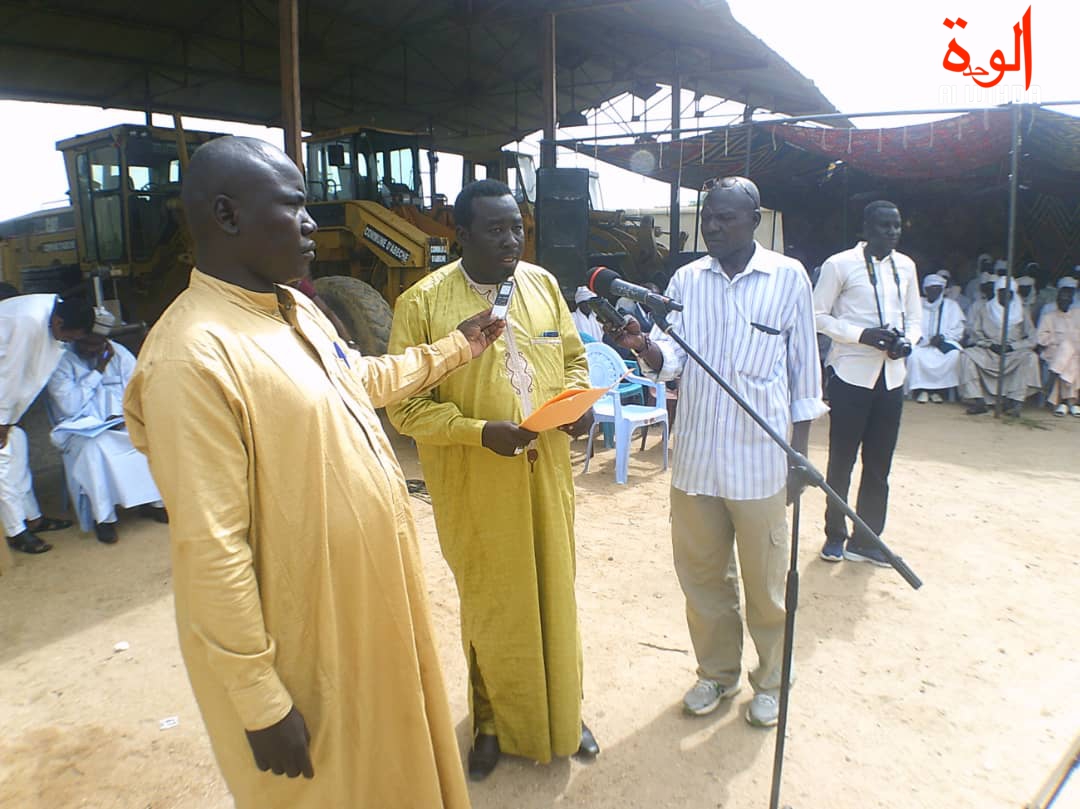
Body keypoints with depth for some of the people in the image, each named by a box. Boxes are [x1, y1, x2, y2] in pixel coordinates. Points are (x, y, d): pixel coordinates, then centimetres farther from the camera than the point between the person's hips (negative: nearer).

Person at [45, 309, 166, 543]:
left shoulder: (118, 353, 4)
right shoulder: (61, 360, -5)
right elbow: (69, 406, -15)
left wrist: (124, 415, -19)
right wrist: (97, 371, -13)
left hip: (122, 424, 3)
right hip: (81, 429, -3)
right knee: (95, 447, -35)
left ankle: (154, 500, -12)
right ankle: (103, 516, -23)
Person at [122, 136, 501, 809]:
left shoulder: (296, 309, 4)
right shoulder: (193, 356, -26)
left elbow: (365, 379, 22)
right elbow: (211, 548, -26)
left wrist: (457, 347, 26)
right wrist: (261, 702, -20)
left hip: (370, 597, 8)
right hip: (304, 639, -8)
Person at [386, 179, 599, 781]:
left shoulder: (542, 283, 4)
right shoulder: (423, 302, -11)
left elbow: (573, 356, 14)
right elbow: (406, 404, -12)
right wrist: (480, 431, -24)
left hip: (547, 473, 4)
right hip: (476, 487, -3)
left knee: (556, 594, 15)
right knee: (491, 603, 13)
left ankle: (564, 712, 40)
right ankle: (494, 721, 39)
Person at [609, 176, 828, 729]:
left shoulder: (788, 278, -3)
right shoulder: (686, 280, 5)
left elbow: (804, 370, 1)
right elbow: (671, 359, -3)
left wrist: (799, 453, 0)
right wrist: (644, 346, -26)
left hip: (760, 461, -3)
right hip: (696, 458, 3)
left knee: (765, 582, 11)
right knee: (701, 574, 15)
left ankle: (770, 680, 34)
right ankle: (717, 671, 37)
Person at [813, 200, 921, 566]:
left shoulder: (906, 266, 12)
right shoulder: (839, 265, -5)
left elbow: (914, 317, 17)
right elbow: (818, 315, -6)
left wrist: (907, 341, -5)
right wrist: (862, 335, -18)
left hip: (891, 375, 5)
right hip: (851, 374, -5)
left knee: (879, 462, 9)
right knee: (841, 460, 4)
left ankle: (866, 540, 21)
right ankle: (835, 536, 21)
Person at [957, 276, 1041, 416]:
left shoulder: (1021, 313, 11)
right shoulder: (985, 310, 12)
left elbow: (1031, 339, 4)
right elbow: (976, 333, 6)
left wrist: (1011, 346, -12)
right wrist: (990, 344, -10)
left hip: (1014, 353, -1)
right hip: (988, 352, 1)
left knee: (1030, 357, -31)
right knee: (967, 355, -26)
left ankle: (1015, 401, -31)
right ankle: (977, 401, -32)